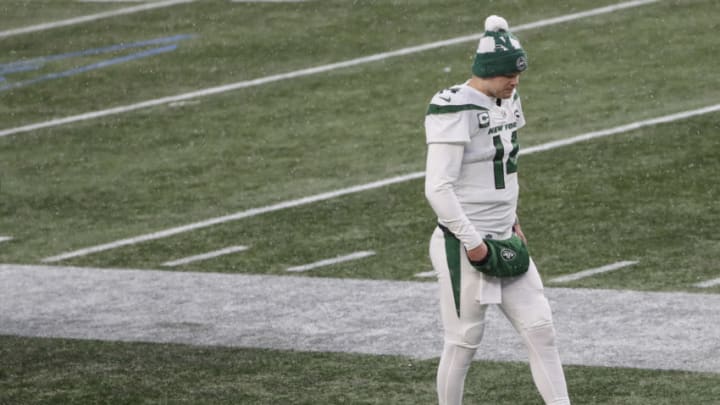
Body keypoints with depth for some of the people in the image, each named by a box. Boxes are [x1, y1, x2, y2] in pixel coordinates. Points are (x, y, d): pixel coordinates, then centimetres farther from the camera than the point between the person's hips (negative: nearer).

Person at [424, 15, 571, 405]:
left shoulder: (506, 102, 8)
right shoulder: (456, 111, -19)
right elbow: (437, 188, -22)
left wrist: (512, 220, 12)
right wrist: (473, 244, -19)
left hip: (502, 241, 8)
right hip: (464, 244, -8)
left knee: (540, 329, 4)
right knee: (464, 341, 2)